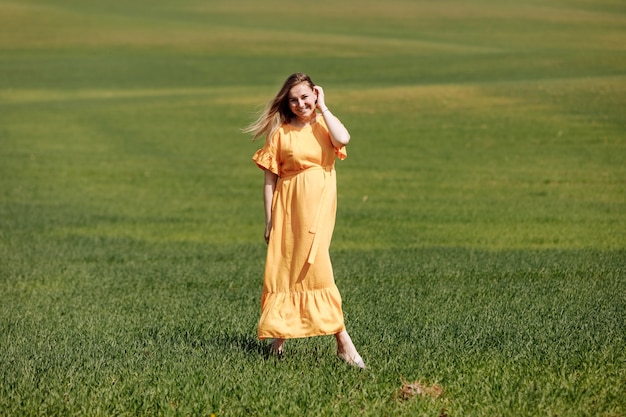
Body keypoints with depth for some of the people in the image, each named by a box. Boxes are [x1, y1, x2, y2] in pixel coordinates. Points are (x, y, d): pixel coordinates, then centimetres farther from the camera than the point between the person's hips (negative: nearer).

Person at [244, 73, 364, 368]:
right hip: (288, 207, 0)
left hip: (318, 207, 0)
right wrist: (269, 219, -1)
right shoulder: (281, 132, 2)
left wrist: (322, 107, -7)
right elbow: (270, 178, 3)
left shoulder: (324, 125, 7)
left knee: (313, 266, -6)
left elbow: (343, 138, -18)